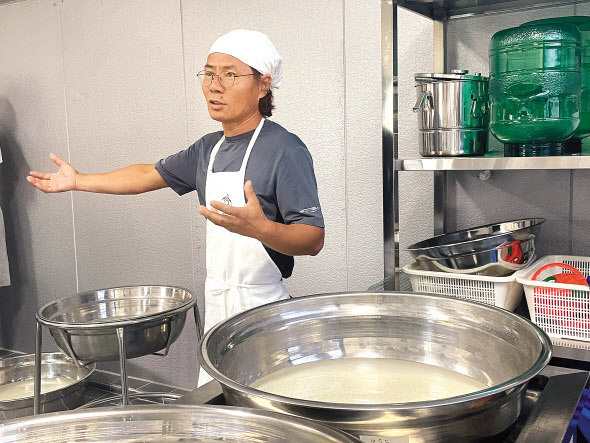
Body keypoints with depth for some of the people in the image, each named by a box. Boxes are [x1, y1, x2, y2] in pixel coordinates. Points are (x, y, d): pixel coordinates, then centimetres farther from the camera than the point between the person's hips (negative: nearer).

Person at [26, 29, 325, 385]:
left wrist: (261, 228, -39)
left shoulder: (284, 149, -14)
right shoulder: (210, 149, 10)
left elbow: (314, 239, -20)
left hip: (262, 309, -7)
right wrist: (79, 181, 26)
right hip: (216, 305, 7)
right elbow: (150, 175, 24)